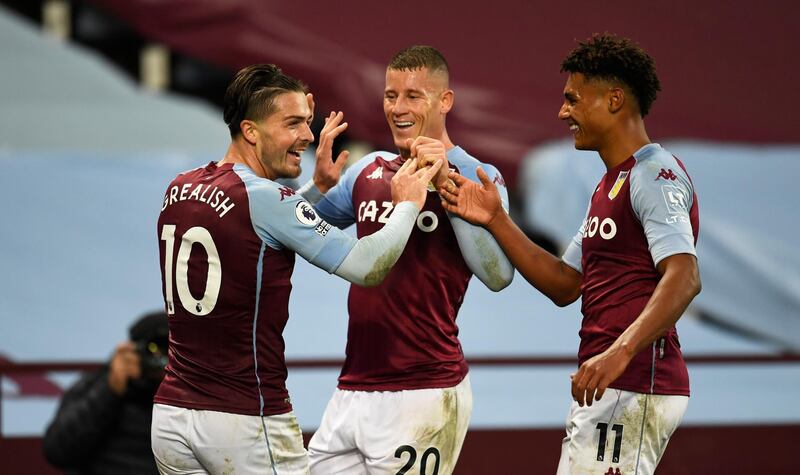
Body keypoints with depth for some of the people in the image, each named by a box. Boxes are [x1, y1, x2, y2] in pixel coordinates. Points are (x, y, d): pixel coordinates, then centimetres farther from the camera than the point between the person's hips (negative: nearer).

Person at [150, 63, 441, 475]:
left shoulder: (179, 191, 9)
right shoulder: (265, 199, -13)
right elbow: (367, 267, -11)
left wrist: (318, 187, 24)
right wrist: (407, 204, 5)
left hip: (171, 411, 7)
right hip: (246, 421, -7)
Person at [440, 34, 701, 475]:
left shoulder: (655, 174, -11)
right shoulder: (610, 186, 22)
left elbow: (683, 278, -24)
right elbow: (565, 285, 21)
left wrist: (621, 352, -36)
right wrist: (495, 221, 12)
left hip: (635, 385, -11)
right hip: (603, 390, 11)